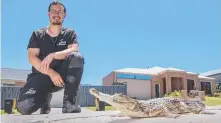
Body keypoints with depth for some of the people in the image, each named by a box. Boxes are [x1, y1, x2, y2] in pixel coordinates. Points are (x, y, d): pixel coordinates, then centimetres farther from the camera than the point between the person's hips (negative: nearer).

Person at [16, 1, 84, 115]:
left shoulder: (70, 33, 8)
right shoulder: (37, 34, 7)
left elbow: (74, 50, -12)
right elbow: (32, 58, -6)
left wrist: (52, 55, -28)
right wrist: (51, 73, -21)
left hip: (62, 74, 0)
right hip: (41, 75, 0)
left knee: (77, 57, -30)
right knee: (23, 106, -26)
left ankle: (69, 102, -24)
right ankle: (45, 98, 10)